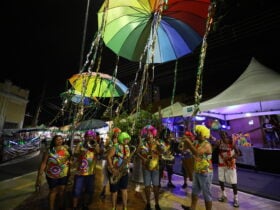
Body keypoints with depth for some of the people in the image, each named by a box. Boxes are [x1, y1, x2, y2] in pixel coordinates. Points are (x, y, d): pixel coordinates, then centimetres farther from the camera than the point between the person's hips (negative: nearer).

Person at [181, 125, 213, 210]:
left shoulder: (207, 145, -21)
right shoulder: (197, 143, 4)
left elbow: (196, 153, -36)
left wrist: (189, 142, -31)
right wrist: (186, 141, -5)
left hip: (205, 173, -9)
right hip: (197, 171, 9)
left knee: (206, 193, 8)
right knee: (195, 190, 21)